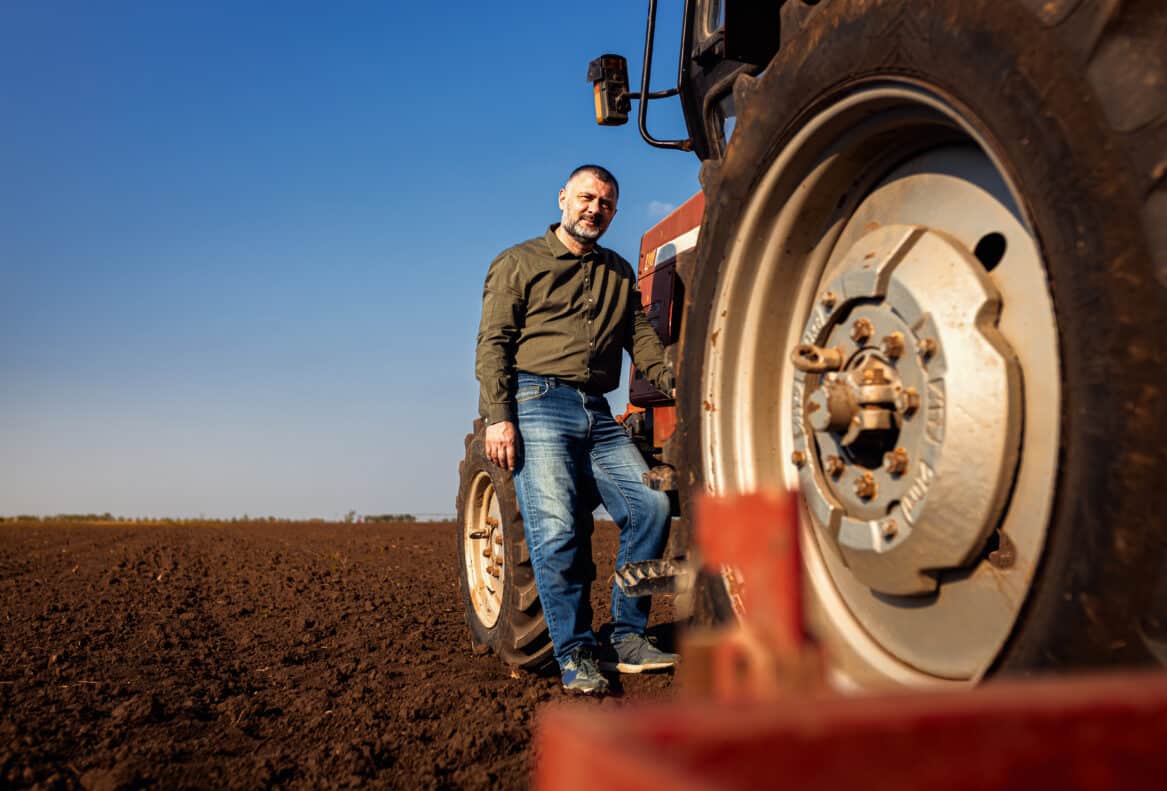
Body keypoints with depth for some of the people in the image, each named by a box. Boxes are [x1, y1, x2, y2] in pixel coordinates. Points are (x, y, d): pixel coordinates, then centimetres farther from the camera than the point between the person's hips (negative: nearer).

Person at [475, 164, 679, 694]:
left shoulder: (619, 273, 24)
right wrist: (497, 417, -11)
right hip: (536, 402, -4)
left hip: (597, 412, 5)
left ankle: (627, 637, 2)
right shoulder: (519, 263, 9)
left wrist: (674, 382, -5)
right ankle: (575, 654, -1)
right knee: (555, 528, -13)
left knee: (651, 504, -10)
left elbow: (641, 338, 14)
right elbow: (493, 344, 0)